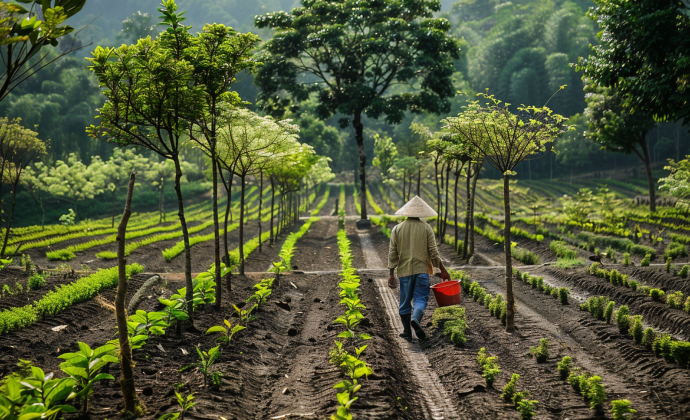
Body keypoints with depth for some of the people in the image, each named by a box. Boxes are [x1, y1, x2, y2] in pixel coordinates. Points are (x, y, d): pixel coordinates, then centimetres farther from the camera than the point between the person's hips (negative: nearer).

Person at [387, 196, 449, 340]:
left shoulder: (397, 229, 3)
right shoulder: (426, 228, -1)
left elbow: (393, 253, 2)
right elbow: (433, 252, -4)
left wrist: (391, 274, 6)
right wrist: (443, 270, 3)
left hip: (404, 270, 2)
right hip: (422, 269, -1)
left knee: (405, 300, 10)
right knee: (421, 297, 2)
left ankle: (407, 331, 13)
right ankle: (416, 318, -26)